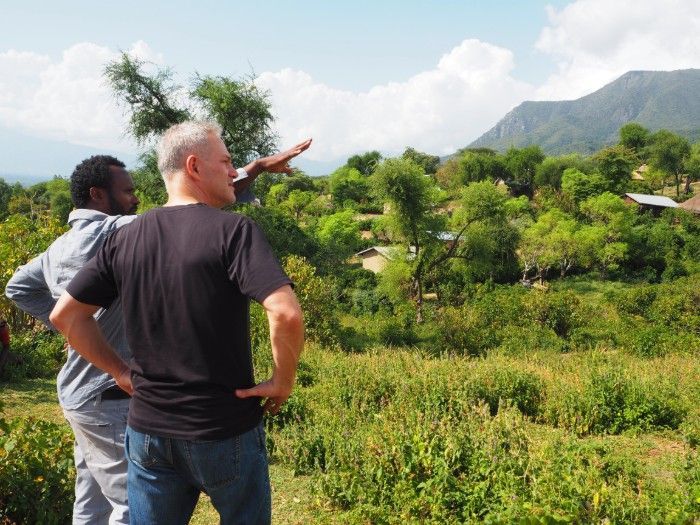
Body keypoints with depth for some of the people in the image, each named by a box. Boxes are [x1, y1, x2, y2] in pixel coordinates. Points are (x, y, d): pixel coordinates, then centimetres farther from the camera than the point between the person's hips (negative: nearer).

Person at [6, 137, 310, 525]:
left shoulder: (59, 247, 9)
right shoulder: (113, 232, -20)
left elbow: (17, 287, 23)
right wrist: (253, 170, -28)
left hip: (80, 395, 10)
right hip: (111, 398, -10)